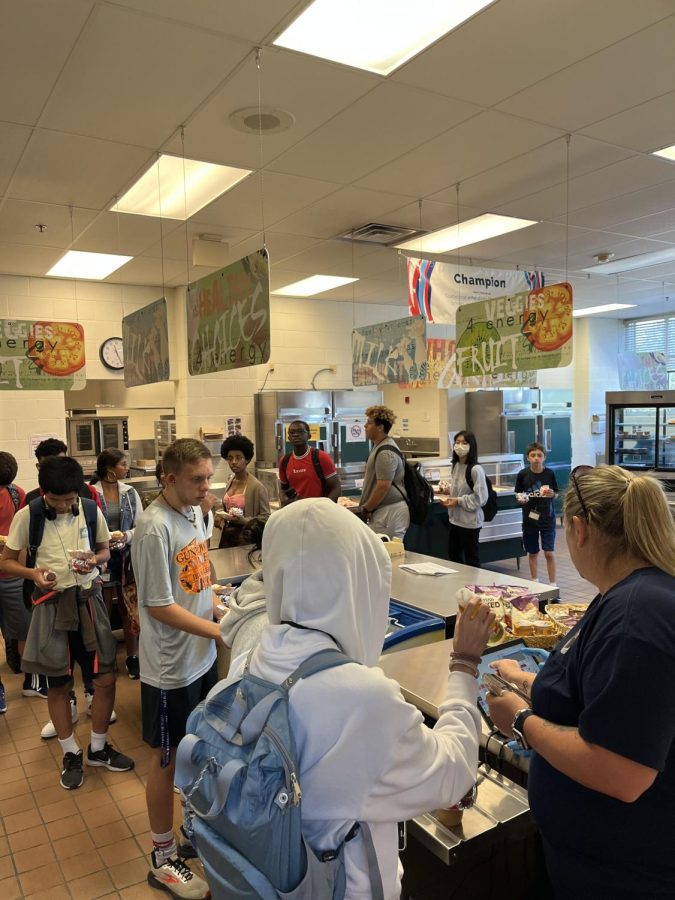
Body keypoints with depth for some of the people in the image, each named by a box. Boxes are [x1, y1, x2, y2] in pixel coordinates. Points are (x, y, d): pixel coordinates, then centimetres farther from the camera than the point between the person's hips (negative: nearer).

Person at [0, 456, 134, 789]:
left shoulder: (91, 510, -5)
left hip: (89, 599, 2)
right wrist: (33, 573, -21)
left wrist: (94, 559, -13)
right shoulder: (27, 516, -10)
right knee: (58, 684, 10)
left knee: (106, 677, 3)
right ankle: (71, 754, 30)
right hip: (52, 604, -1)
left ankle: (98, 748, 26)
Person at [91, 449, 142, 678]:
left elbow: (140, 526, 2)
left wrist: (125, 536, -16)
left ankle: (133, 657, 24)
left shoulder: (130, 493, 1)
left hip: (127, 556, 3)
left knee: (128, 608, 11)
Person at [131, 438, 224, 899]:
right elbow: (159, 606, -21)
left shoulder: (195, 513, 0)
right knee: (168, 760, 11)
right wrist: (221, 632, -22)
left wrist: (219, 607, -3)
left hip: (202, 657, 7)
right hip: (172, 667, -7)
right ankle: (164, 860, 31)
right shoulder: (155, 528, -24)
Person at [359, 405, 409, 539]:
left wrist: (366, 509, -12)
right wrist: (368, 506, 17)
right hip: (386, 509, 10)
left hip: (389, 512, -10)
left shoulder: (385, 452, -17)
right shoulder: (379, 446, 16)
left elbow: (383, 486, -22)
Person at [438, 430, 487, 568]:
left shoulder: (475, 469, -19)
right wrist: (449, 498, 1)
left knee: (471, 559, 6)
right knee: (453, 555, 19)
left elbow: (481, 498, -21)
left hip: (470, 521, -8)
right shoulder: (455, 465, 5)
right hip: (455, 519, 8)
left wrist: (459, 501, -19)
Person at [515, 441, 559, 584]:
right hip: (529, 518, 1)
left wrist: (552, 494, -17)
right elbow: (518, 494, 4)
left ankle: (553, 584, 10)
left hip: (547, 518, -1)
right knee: (533, 552, 13)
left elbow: (556, 495, 5)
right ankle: (535, 582, 28)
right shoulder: (523, 474, -6)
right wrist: (520, 499, -17)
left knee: (549, 553, -2)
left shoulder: (550, 473, -6)